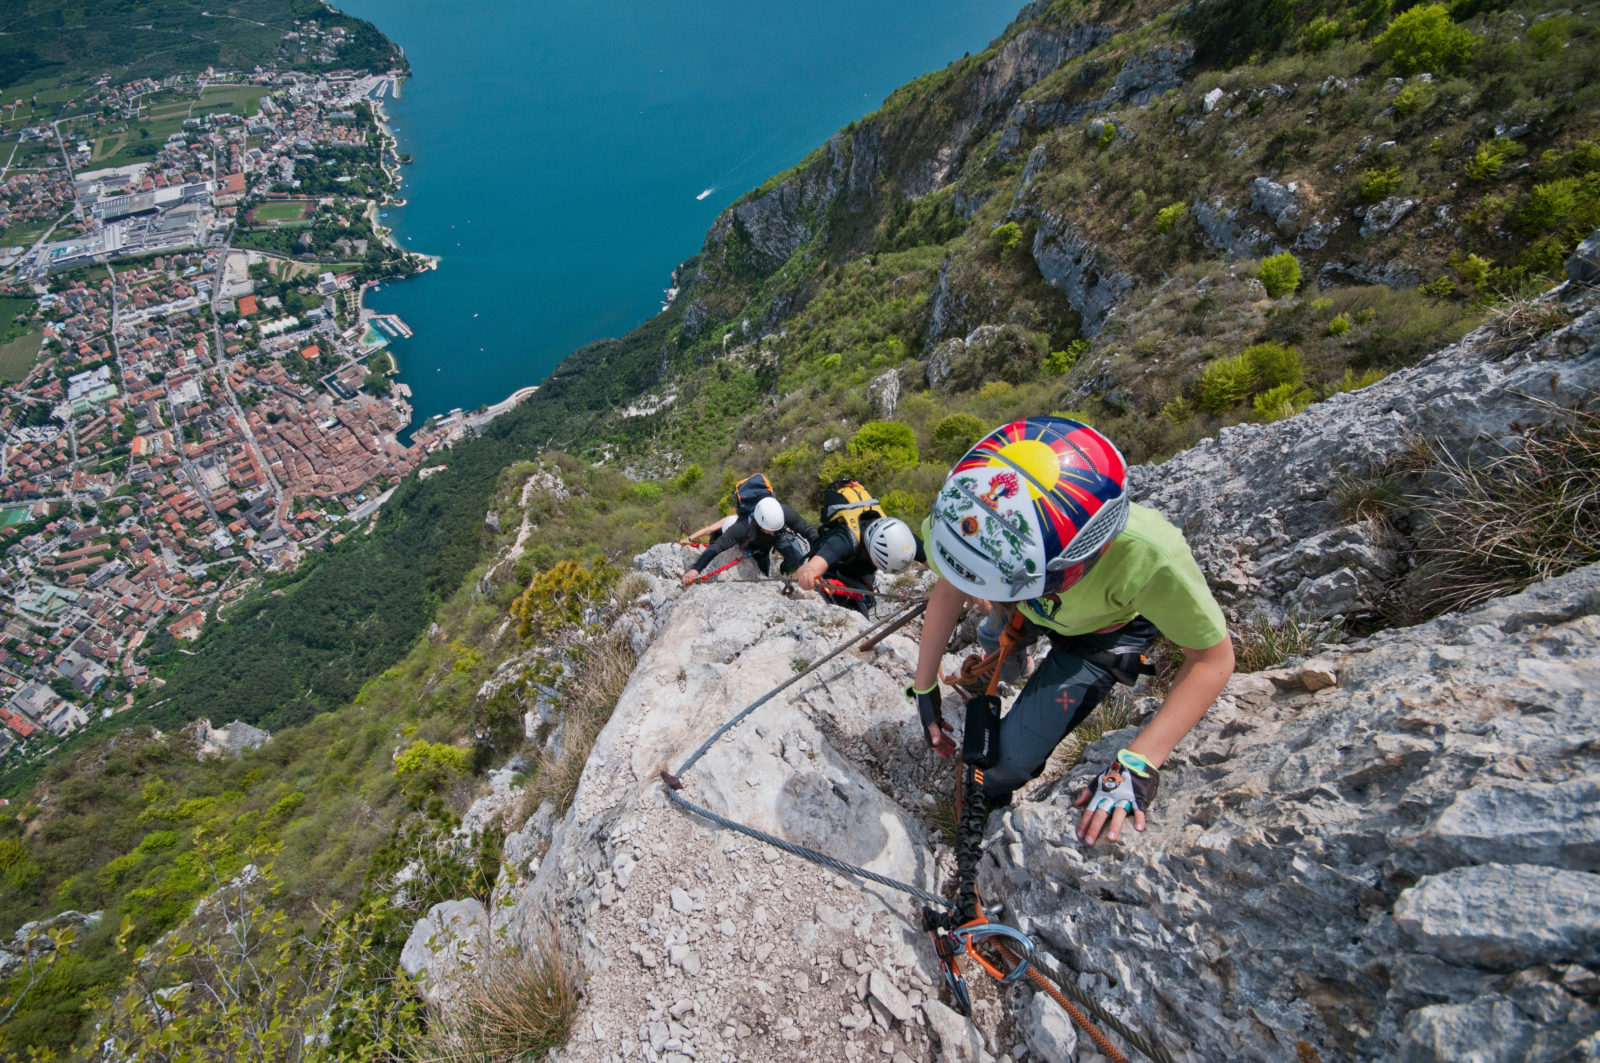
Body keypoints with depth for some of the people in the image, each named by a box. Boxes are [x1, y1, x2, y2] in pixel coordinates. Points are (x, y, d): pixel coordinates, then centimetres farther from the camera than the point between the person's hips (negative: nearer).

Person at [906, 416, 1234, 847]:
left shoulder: (1148, 556, -46)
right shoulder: (969, 518, -38)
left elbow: (1212, 658, -28)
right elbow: (949, 589, -17)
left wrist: (1138, 764, -34)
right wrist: (924, 687, -9)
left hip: (1105, 630, -3)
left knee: (1008, 760, -9)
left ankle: (984, 809, 25)